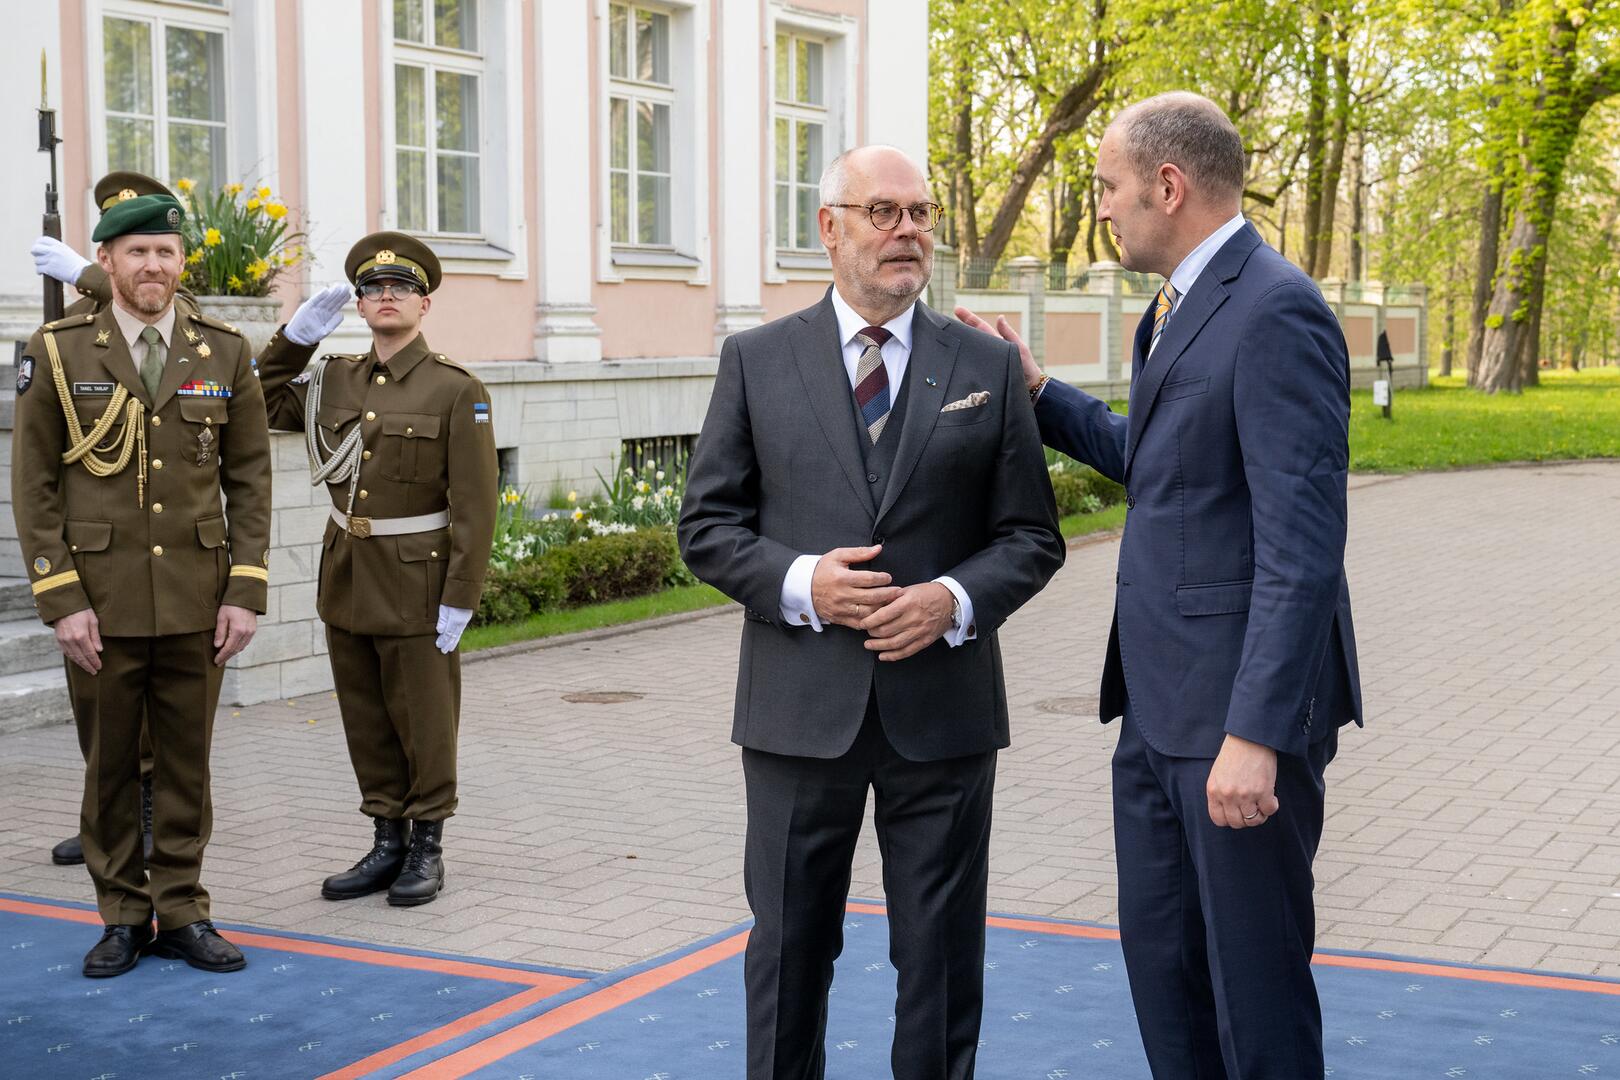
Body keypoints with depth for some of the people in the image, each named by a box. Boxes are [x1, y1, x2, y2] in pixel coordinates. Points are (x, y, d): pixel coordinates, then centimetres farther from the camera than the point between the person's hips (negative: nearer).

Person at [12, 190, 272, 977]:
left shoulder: (224, 354, 4)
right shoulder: (57, 354, -1)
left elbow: (249, 480, 6)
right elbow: (34, 486, -1)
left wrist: (245, 592, -2)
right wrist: (61, 601, -8)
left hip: (196, 604, 2)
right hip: (101, 604, -1)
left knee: (187, 763, 8)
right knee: (109, 766, 7)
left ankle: (180, 912, 19)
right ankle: (122, 917, 19)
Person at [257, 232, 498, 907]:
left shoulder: (456, 390, -8)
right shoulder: (335, 381, 6)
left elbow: (475, 504, -12)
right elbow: (259, 402, 18)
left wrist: (460, 598, -16)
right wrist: (298, 333, 4)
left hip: (416, 586, -5)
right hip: (347, 580, 5)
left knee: (423, 722, 5)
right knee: (366, 721, 12)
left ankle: (426, 848, 18)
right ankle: (387, 844, 23)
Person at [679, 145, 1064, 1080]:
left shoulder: (989, 367, 5)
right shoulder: (757, 361, 3)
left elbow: (1032, 537, 5)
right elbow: (708, 524, 3)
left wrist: (955, 599, -14)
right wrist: (799, 582, -14)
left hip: (942, 708, 1)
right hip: (801, 708, 0)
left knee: (943, 951, 10)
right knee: (790, 944, 11)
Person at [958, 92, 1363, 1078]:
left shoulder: (1275, 312, -18)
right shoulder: (1181, 309, 13)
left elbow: (1302, 544, -23)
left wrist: (1254, 735, -26)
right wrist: (1033, 391, 19)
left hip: (1243, 704, -10)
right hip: (1161, 701, 10)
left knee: (1254, 970, 3)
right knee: (1159, 948, 17)